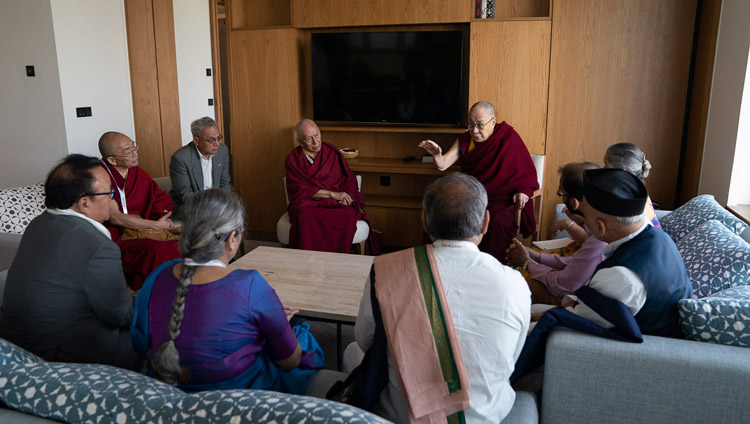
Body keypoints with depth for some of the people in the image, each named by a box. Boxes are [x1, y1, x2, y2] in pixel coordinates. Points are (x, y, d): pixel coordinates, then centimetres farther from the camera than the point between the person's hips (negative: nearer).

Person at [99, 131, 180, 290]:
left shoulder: (137, 172, 10)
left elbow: (161, 197, 18)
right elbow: (115, 218, -15)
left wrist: (163, 216, -5)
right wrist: (156, 225, -11)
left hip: (141, 232, 7)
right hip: (115, 239, -6)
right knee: (157, 250, -31)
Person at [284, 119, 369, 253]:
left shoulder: (332, 152, 13)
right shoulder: (293, 159, 5)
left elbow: (349, 178, 13)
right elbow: (300, 189, -6)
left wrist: (345, 195, -10)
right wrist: (333, 194, -14)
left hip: (335, 203, 2)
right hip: (307, 203, -2)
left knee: (348, 214, -33)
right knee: (304, 216, -38)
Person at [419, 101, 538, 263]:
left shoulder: (509, 138, -3)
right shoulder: (465, 140, 8)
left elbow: (528, 171, 1)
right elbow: (443, 165, 0)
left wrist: (524, 192, -17)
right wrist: (437, 155, -23)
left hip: (503, 200, -4)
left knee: (496, 221, -35)